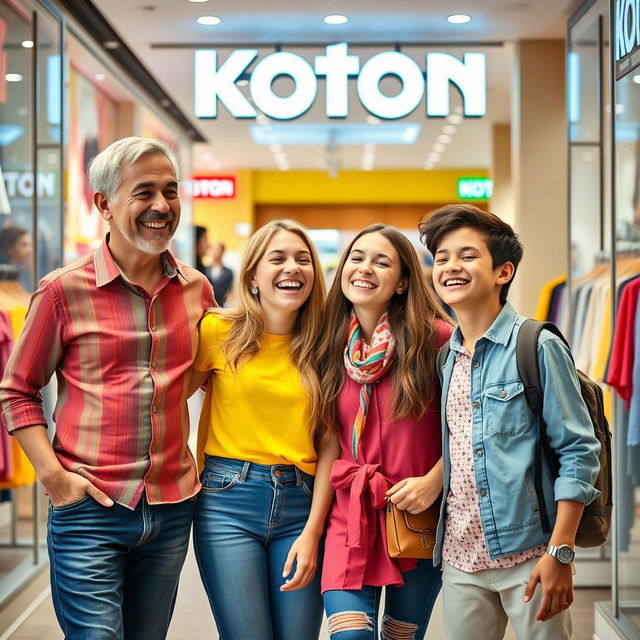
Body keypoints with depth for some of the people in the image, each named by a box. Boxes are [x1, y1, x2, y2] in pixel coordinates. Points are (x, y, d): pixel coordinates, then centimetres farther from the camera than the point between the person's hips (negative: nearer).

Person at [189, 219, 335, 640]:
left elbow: (330, 446, 3)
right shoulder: (218, 332, -1)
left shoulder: (320, 347, 5)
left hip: (301, 506, 2)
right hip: (228, 500, -2)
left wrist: (313, 532, -4)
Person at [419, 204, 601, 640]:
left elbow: (578, 452, -10)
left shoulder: (537, 346, -7)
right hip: (459, 559, 5)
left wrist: (560, 553, -15)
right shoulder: (445, 358, 9)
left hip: (528, 556, -5)